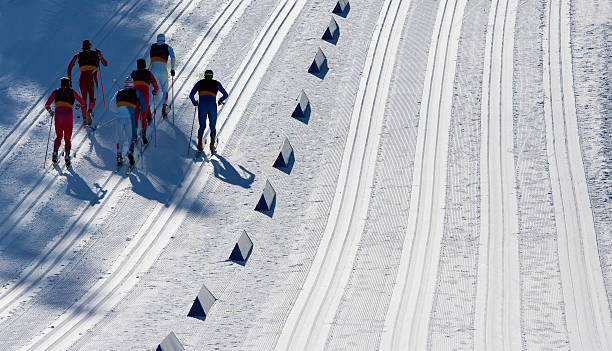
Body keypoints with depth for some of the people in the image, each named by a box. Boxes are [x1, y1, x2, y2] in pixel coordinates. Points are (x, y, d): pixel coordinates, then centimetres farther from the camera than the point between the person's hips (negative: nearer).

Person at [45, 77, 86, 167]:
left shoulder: (56, 92, 18)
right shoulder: (72, 92, 16)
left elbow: (47, 105, 14)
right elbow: (83, 102, 21)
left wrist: (50, 112, 33)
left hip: (58, 114, 1)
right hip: (68, 114, -1)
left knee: (59, 137, 19)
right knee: (67, 138, 9)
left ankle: (55, 153, -1)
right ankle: (67, 155, -8)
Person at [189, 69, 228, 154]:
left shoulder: (200, 83, 17)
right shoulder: (216, 83, 16)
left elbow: (191, 95, 13)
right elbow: (225, 95, 15)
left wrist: (194, 102, 32)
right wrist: (221, 100, 34)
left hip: (202, 106, 0)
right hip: (212, 106, 0)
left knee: (202, 126, 15)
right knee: (212, 127, 14)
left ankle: (200, 143, -3)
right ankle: (212, 145, 3)